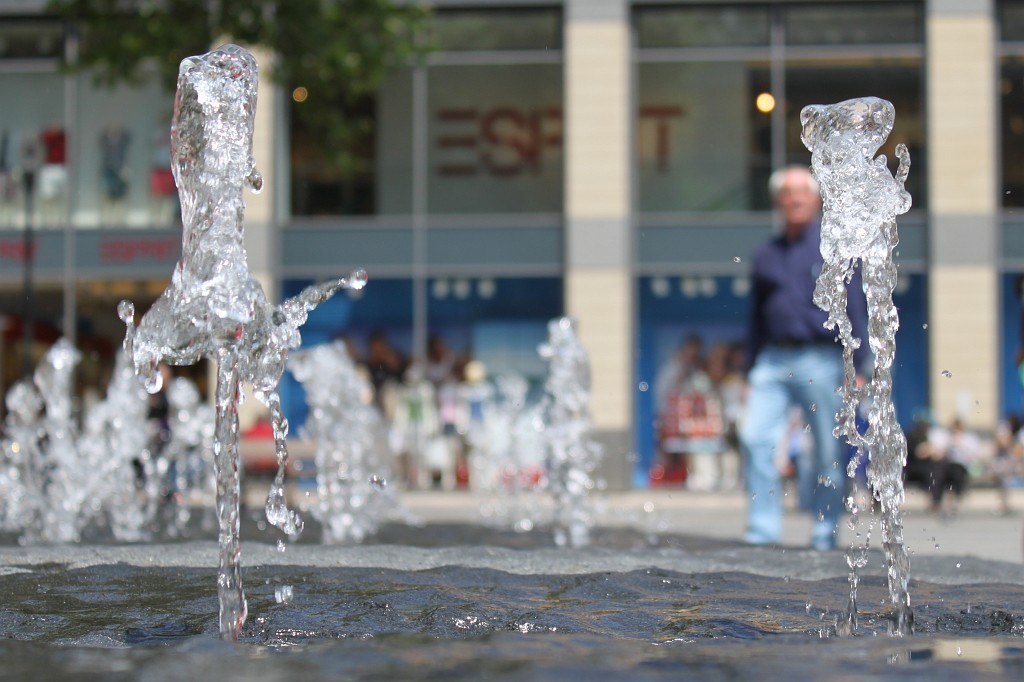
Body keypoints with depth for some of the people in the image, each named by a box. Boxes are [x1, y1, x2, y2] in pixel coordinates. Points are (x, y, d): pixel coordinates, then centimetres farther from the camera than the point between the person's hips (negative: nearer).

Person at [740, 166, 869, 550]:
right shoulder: (766, 255, 16)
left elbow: (854, 306, 1)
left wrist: (857, 366, -6)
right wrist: (750, 371, 16)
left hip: (820, 361, -3)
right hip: (773, 360, 4)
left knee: (828, 453, 0)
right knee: (754, 437, -10)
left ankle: (825, 535, 10)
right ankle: (763, 529, -5)